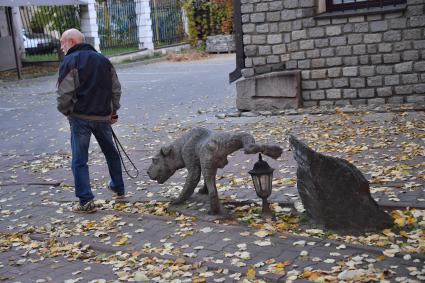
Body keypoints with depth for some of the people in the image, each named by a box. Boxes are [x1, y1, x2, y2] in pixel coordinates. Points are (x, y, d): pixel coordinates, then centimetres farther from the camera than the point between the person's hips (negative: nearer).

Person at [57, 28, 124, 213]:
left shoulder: (69, 62, -8)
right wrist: (113, 111, 20)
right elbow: (116, 88, 13)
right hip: (103, 116, 6)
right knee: (110, 152, 22)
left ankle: (86, 201, -2)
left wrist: (65, 111, 3)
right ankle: (118, 188, 35)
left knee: (79, 160, 1)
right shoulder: (103, 60, 12)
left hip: (80, 118, -5)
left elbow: (64, 94, -15)